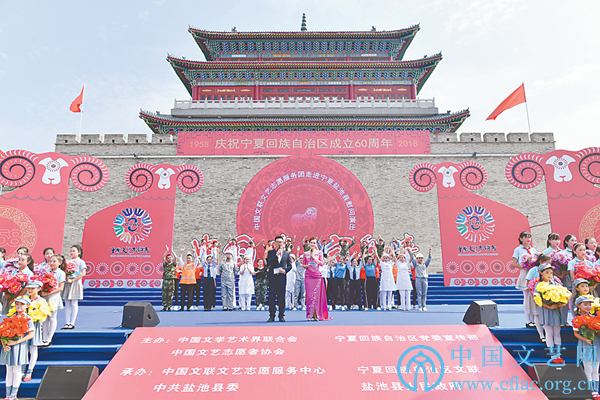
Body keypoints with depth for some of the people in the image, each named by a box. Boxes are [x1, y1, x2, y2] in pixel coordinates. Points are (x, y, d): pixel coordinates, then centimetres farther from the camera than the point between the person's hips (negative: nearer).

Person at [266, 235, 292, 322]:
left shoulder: (286, 253, 12)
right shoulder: (270, 252, 9)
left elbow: (290, 265, 13)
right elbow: (268, 263, -6)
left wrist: (285, 270, -6)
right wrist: (277, 255, -13)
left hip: (282, 277, 1)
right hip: (272, 277, 0)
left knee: (282, 297, 2)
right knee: (272, 296, 0)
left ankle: (281, 316, 10)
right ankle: (271, 316, 8)